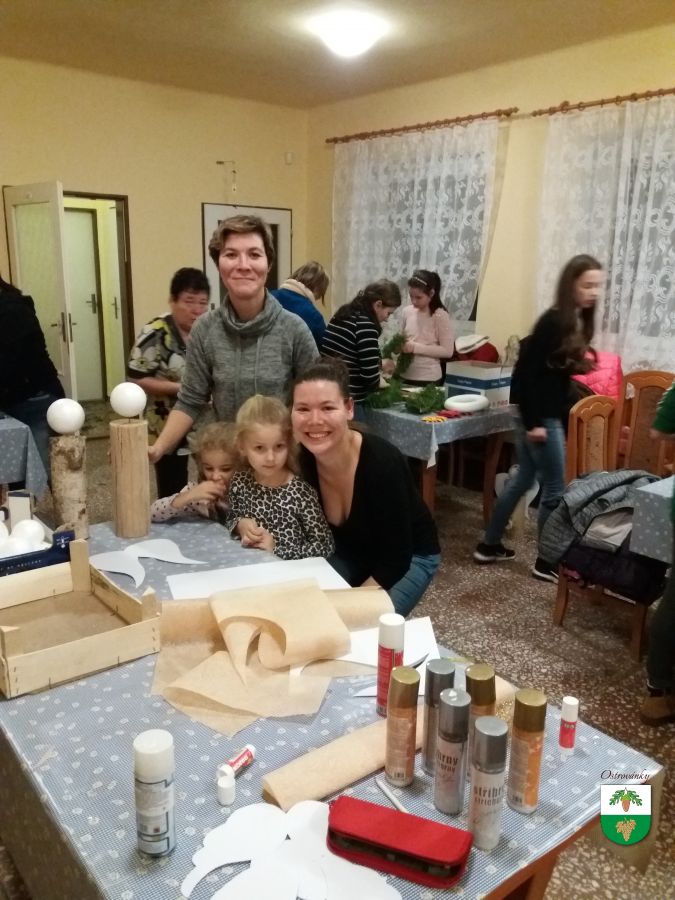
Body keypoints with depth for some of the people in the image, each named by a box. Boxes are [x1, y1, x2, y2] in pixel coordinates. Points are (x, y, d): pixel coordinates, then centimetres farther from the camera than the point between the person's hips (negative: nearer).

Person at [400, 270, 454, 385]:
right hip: (405, 375, 5)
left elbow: (447, 351, -14)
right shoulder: (407, 311, 3)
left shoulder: (440, 316, -11)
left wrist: (415, 347, -18)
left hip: (429, 378, -5)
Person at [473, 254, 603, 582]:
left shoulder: (578, 322, 9)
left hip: (551, 412, 9)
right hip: (540, 415, -9)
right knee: (555, 490, 1)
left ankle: (489, 545, 28)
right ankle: (546, 562, 15)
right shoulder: (554, 321, -18)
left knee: (524, 478, 16)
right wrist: (533, 422, -22)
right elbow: (527, 371, -21)